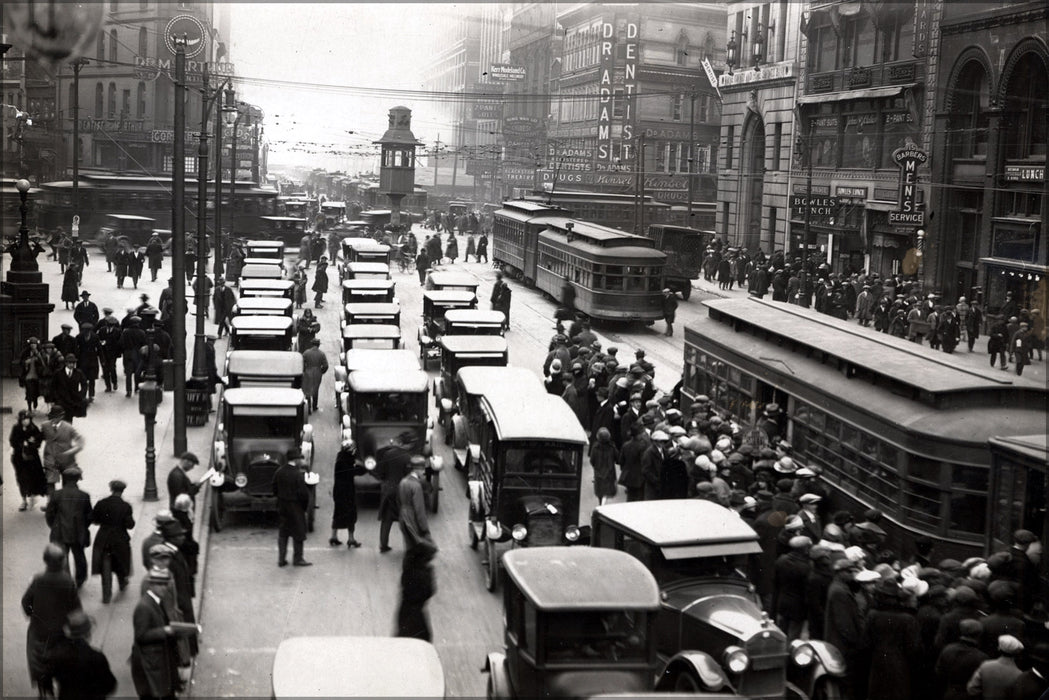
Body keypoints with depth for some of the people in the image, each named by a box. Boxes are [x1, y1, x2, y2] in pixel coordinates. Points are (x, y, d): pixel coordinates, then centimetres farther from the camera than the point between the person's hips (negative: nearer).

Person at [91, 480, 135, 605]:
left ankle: (107, 595, 4)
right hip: (120, 539, -1)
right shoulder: (125, 506, -15)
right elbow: (130, 525, -14)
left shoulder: (101, 503, -9)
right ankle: (122, 583, 46)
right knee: (120, 562, 25)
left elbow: (93, 520, -1)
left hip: (103, 539, 1)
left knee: (105, 567, 6)